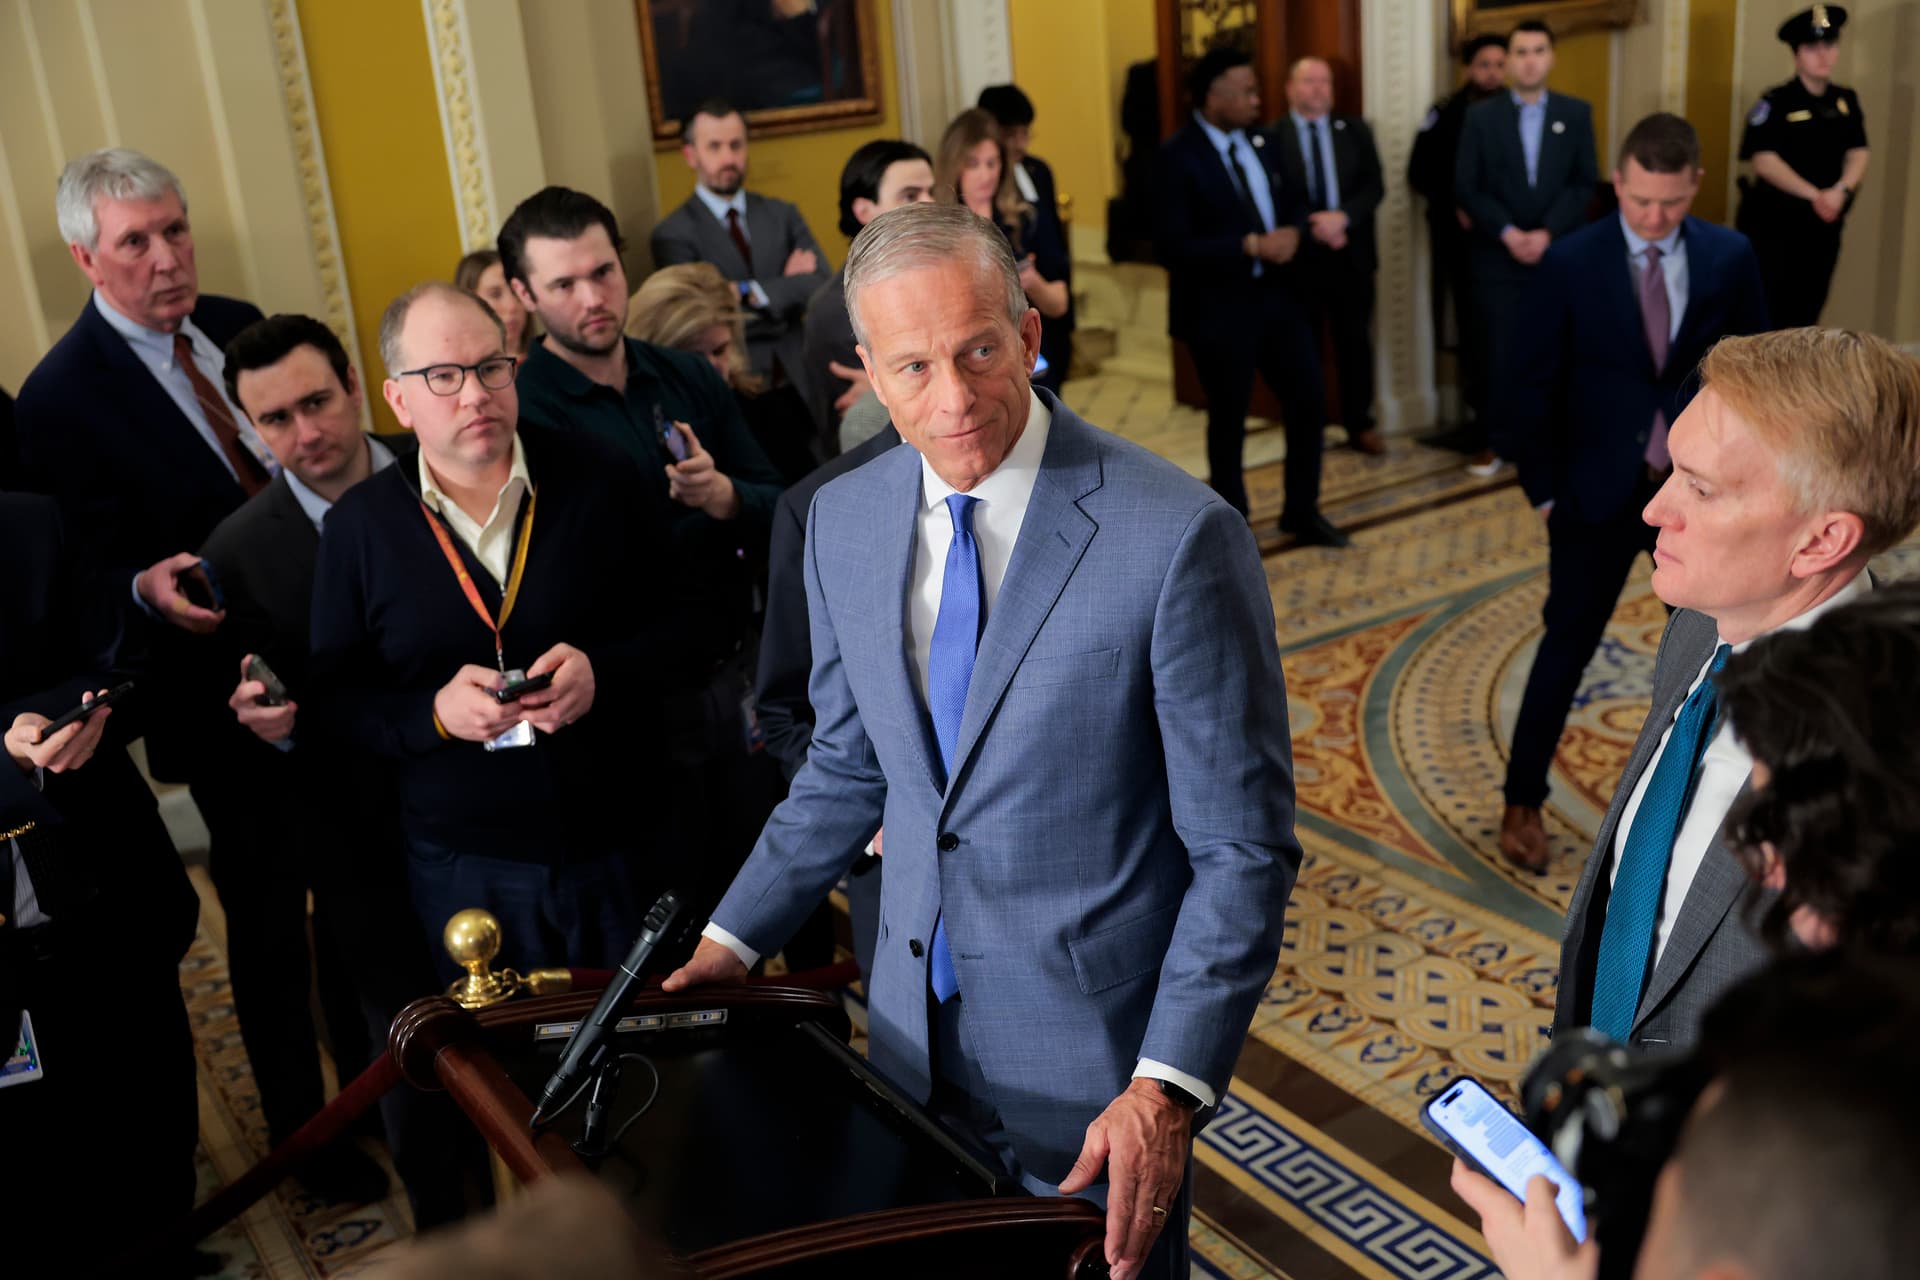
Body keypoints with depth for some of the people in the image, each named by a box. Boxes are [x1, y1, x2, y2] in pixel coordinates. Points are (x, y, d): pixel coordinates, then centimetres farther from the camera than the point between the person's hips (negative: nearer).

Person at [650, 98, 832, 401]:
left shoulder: (783, 215, 15)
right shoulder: (673, 235, 2)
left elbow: (824, 286, 2)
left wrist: (754, 292, -8)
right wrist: (787, 287, -1)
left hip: (798, 382, 3)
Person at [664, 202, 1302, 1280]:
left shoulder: (1179, 536, -21)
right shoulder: (843, 520, -3)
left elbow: (1244, 846, -16)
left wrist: (1169, 1089, -22)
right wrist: (734, 939, 8)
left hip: (1094, 1050, -5)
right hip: (917, 1027, 5)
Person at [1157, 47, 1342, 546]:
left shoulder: (1257, 140, 6)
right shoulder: (1178, 157, -15)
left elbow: (1294, 201, 15)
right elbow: (1174, 247, -21)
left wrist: (1291, 232, -9)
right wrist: (1250, 246, -23)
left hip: (1276, 294, 6)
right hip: (1218, 307, -6)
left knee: (1309, 402, 10)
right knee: (1229, 418, 9)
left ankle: (1302, 513, 28)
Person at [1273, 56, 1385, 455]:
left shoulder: (1355, 130, 8)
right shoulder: (1270, 136, -2)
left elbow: (1375, 186, 0)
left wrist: (1343, 217, -16)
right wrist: (1311, 229, -17)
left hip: (1350, 253, 2)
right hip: (1298, 254, -2)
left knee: (1355, 340, 6)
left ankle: (1360, 425, 15)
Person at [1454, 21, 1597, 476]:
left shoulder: (1577, 113, 7)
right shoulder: (1481, 115, 4)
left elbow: (1584, 183, 1)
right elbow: (1466, 187, -2)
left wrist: (1547, 233, -13)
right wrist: (1507, 233, -13)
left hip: (1560, 254, 1)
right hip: (1497, 257, -1)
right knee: (1496, 353, 0)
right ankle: (1491, 442, 10)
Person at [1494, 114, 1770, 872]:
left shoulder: (1730, 258, -3)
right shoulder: (1570, 264, -10)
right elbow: (1533, 385, -5)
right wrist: (1543, 488, -6)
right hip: (1598, 491, -2)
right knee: (1568, 645, 6)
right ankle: (1523, 801, 20)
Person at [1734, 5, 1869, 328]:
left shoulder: (1846, 101, 9)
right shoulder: (1775, 103, -9)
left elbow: (1858, 154, 3)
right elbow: (1763, 159, -17)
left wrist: (1841, 191, -18)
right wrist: (1814, 195, -23)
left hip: (1825, 223, 5)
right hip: (1774, 221, -5)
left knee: (1808, 310, 10)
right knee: (1768, 312, -6)